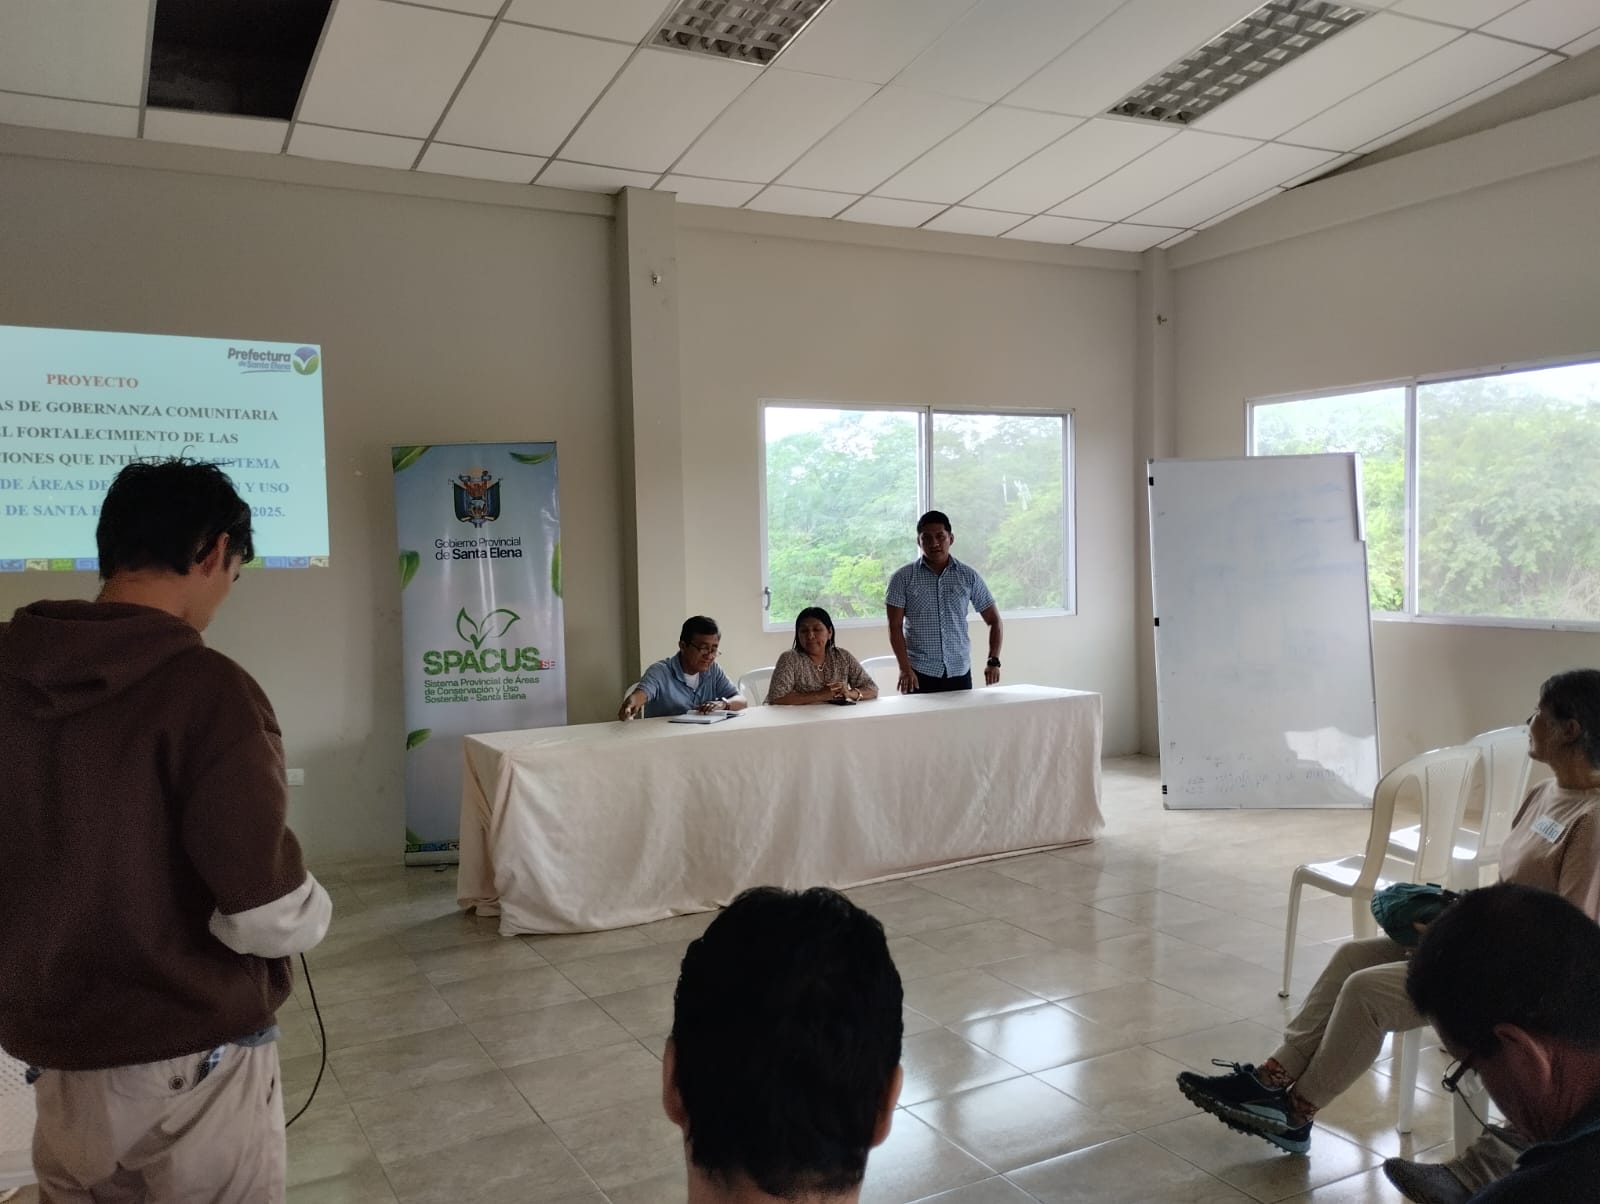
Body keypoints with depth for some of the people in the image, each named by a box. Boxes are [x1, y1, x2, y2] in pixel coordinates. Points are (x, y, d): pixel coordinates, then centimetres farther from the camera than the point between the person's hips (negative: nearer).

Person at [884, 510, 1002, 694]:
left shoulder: (969, 576, 6)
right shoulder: (903, 578, 1)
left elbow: (994, 620, 10)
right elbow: (895, 627, -2)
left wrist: (993, 661, -2)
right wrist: (905, 668, -14)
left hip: (959, 672, 2)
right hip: (920, 673, -2)